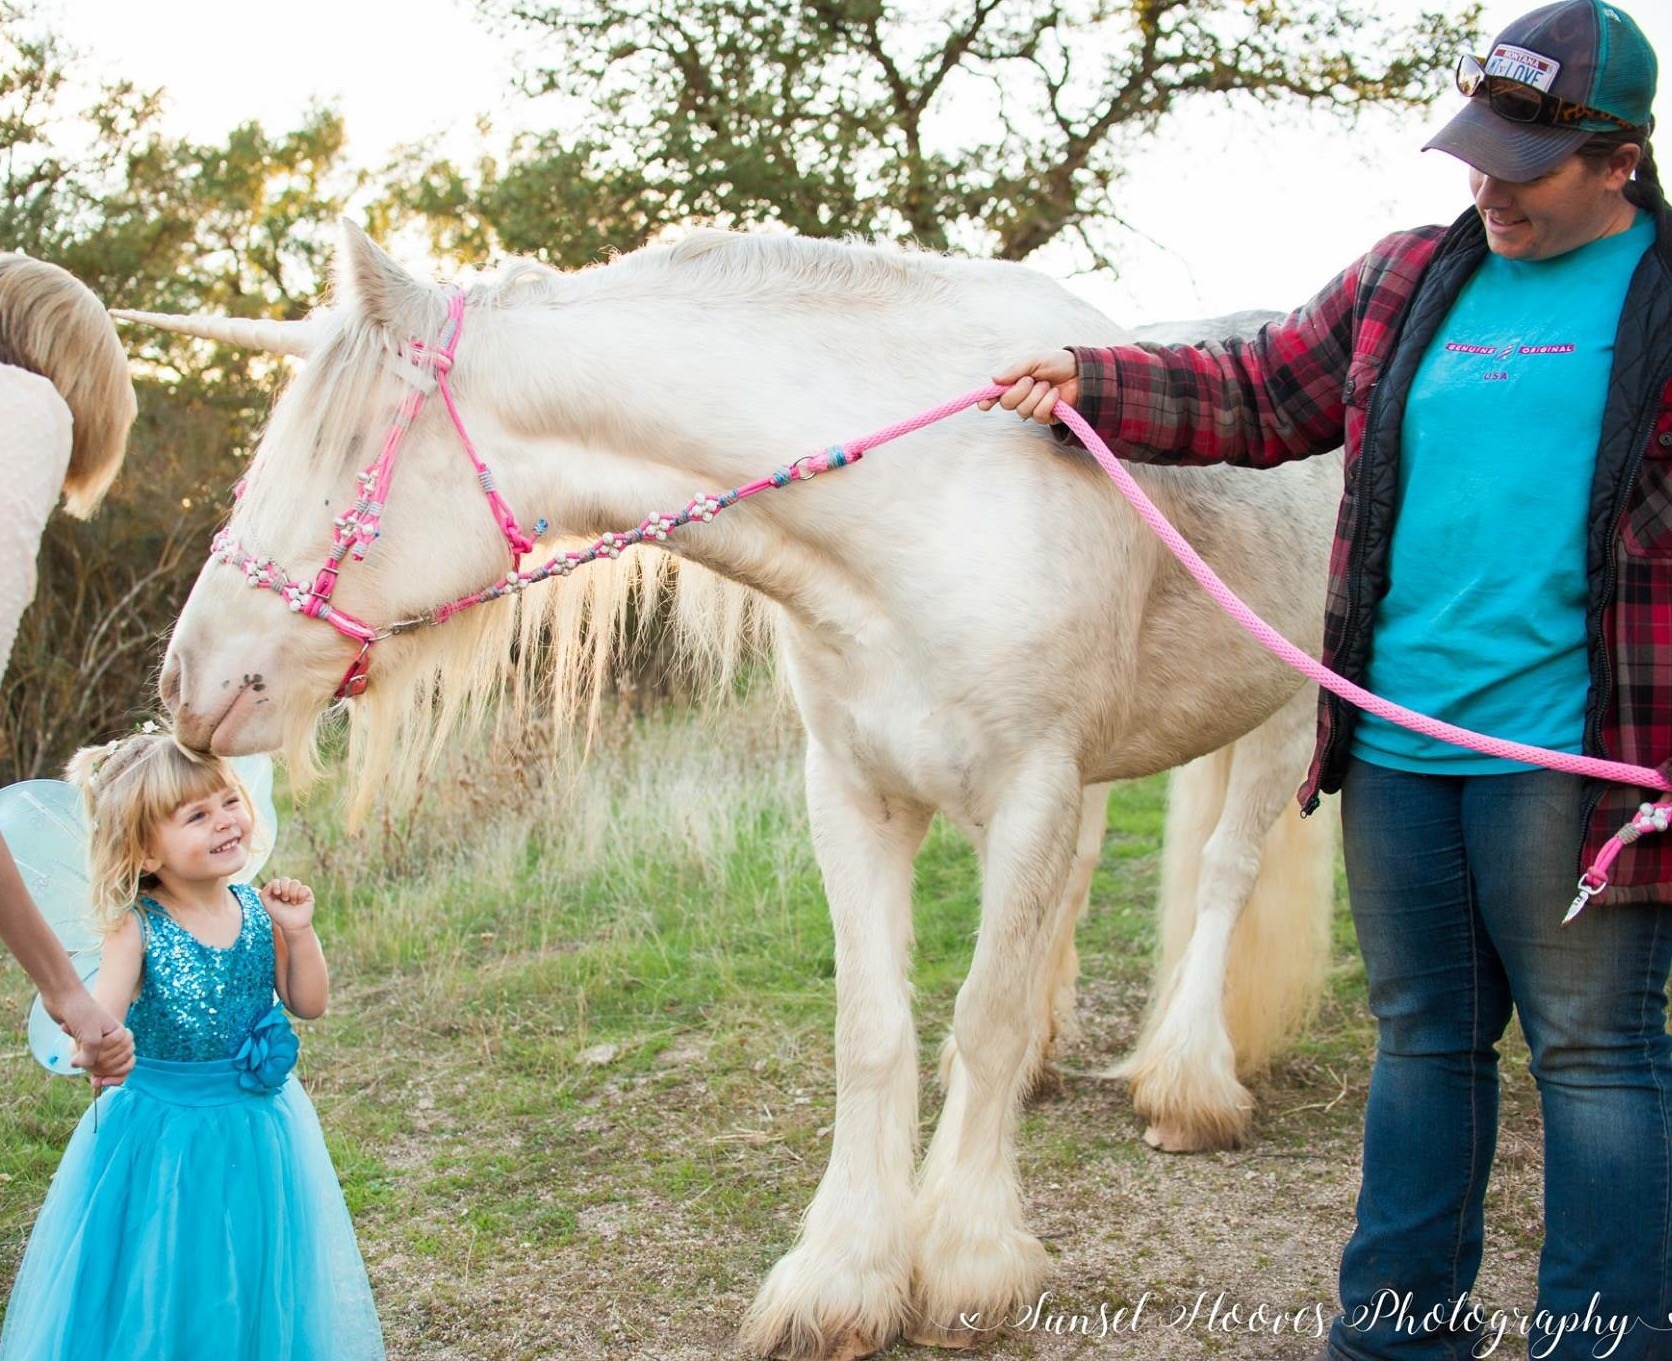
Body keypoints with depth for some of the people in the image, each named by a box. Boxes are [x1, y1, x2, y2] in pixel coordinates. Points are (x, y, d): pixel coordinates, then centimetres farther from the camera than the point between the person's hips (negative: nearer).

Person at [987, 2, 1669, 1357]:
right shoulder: (1411, 281, 14)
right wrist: (1090, 383, 10)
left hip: (1563, 750, -5)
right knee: (1424, 1037, 15)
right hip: (1395, 744, 6)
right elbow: (1256, 394, 21)